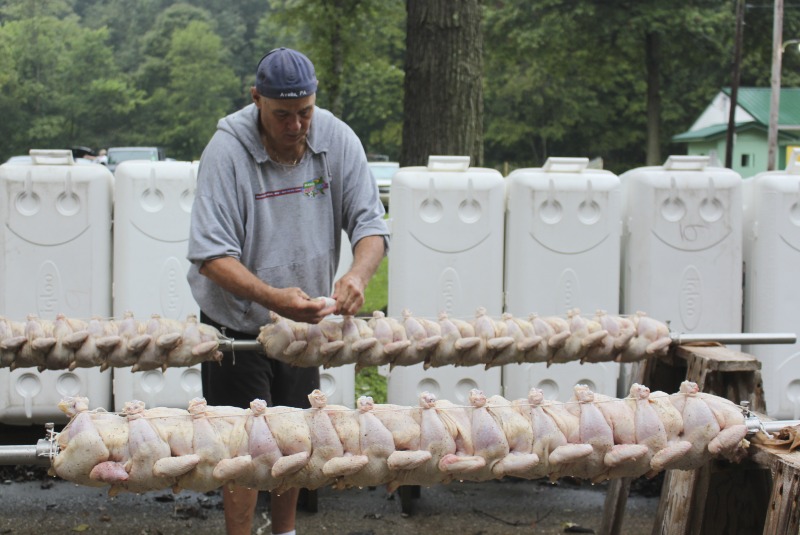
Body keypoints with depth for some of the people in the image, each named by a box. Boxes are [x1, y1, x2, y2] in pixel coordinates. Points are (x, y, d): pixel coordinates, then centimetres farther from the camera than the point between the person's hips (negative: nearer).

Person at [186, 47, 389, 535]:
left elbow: (371, 224, -9)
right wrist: (272, 298, -41)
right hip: (238, 324, -4)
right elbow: (212, 256, -25)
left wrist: (358, 276, -32)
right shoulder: (227, 151, -22)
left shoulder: (338, 141, -11)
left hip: (306, 319, 4)